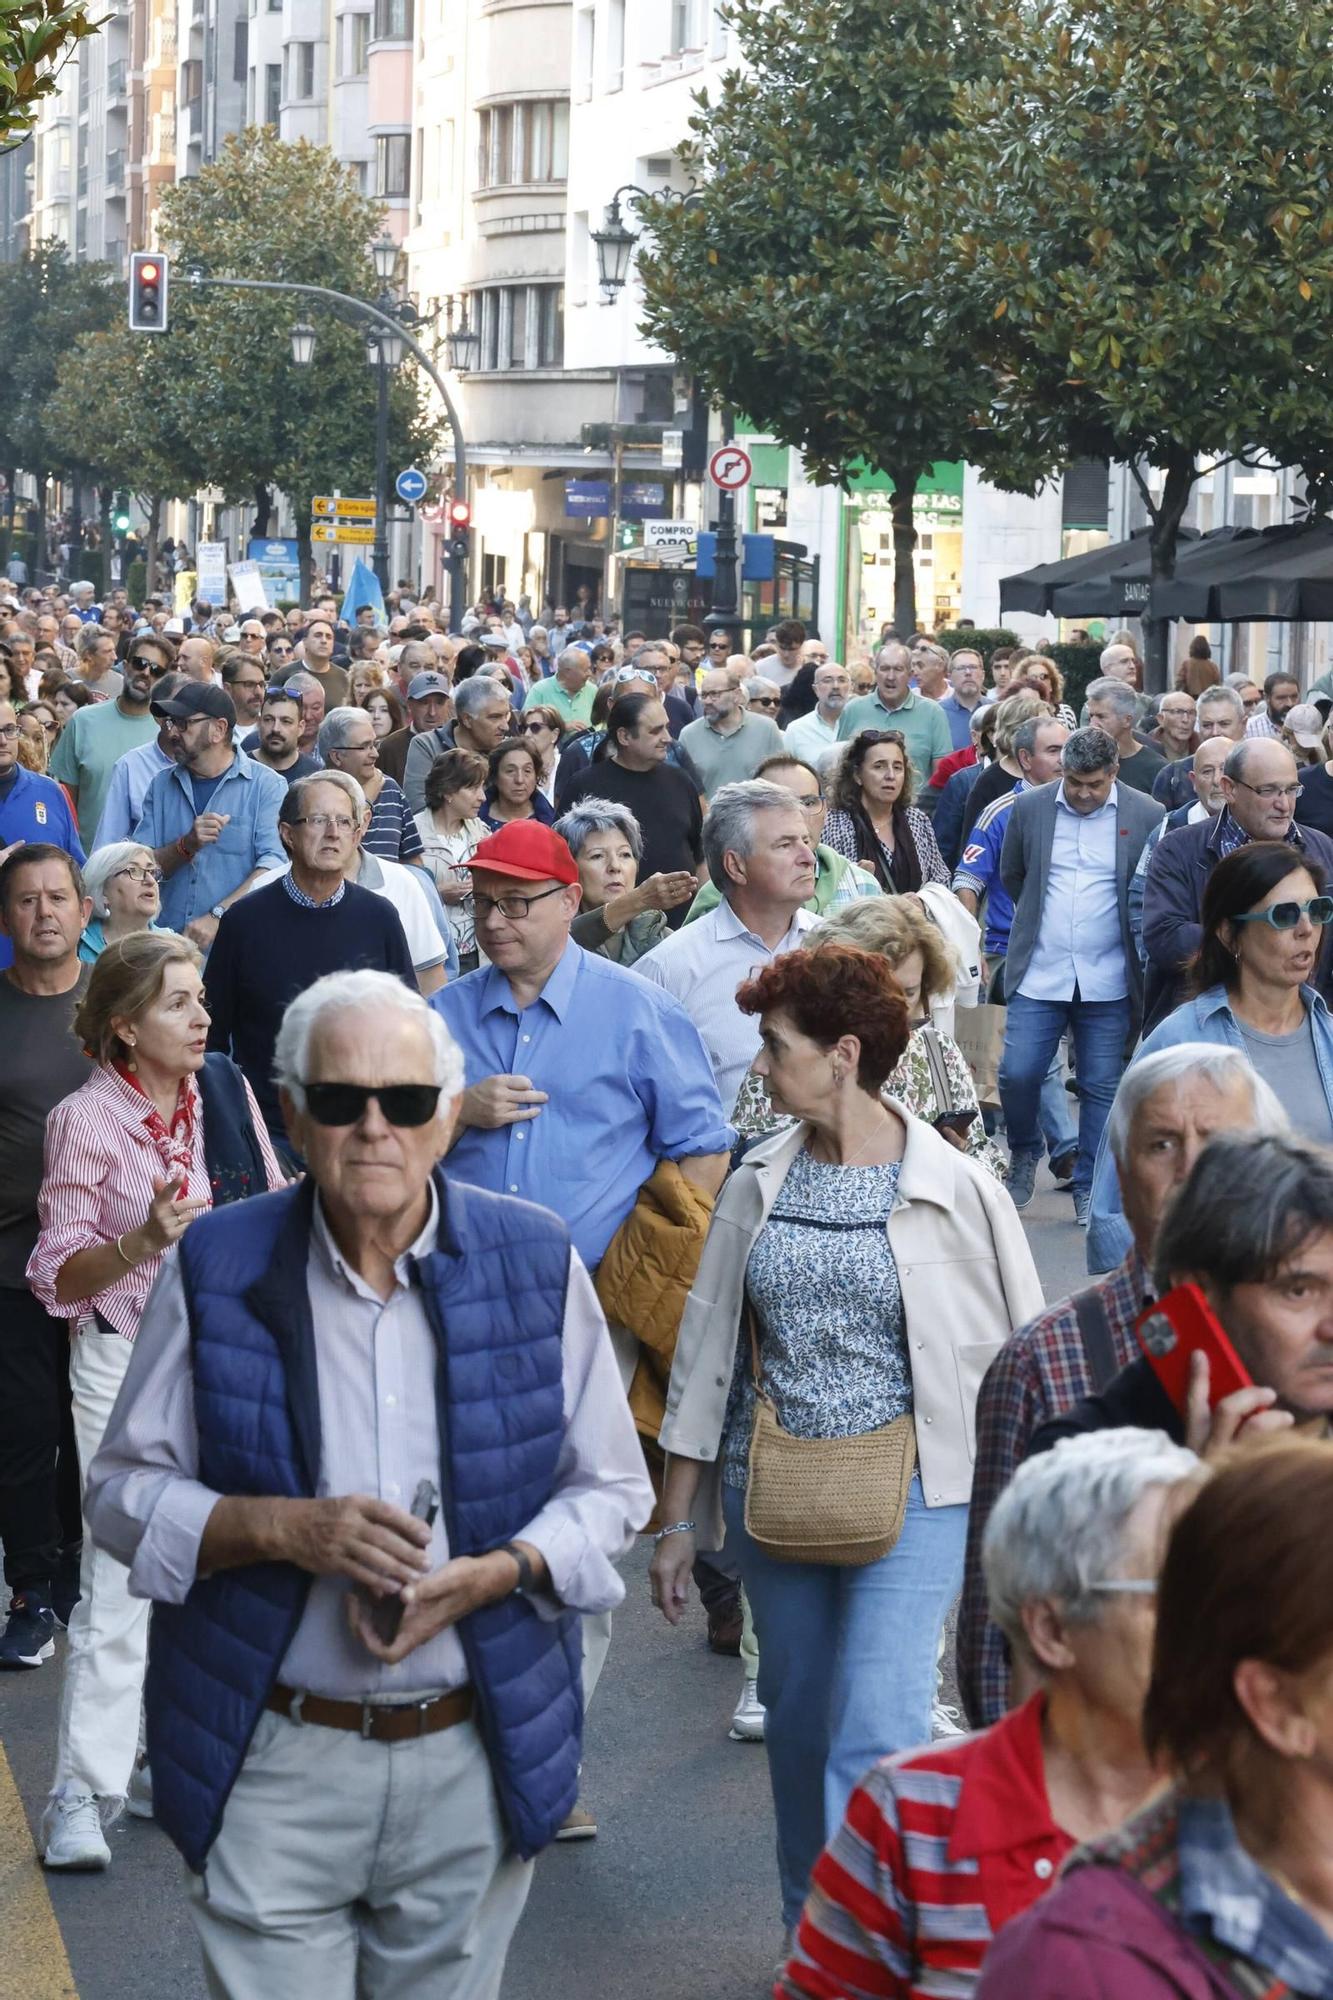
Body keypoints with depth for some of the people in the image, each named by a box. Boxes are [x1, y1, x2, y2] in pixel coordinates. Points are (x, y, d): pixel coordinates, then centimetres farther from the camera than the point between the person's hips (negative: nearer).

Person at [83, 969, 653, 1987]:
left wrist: (487, 1575, -14)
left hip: (476, 1760, 1)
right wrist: (281, 1527, -17)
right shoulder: (217, 1267, -3)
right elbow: (124, 1490, 1)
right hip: (272, 1764, -1)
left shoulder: (534, 1263, -1)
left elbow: (612, 1489, 6)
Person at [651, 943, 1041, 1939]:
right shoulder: (761, 1181, 4)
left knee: (874, 1740, -13)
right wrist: (679, 1519, 10)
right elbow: (708, 1349, 9)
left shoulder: (956, 1192, -9)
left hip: (912, 1497, -4)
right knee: (799, 1728, 15)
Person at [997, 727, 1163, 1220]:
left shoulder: (1147, 817, -4)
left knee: (1102, 1086, 3)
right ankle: (1024, 1152, 22)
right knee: (1017, 1073, -5)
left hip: (1107, 981, -1)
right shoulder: (1029, 808, 1)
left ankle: (1090, 1189, 14)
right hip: (1039, 975, 1)